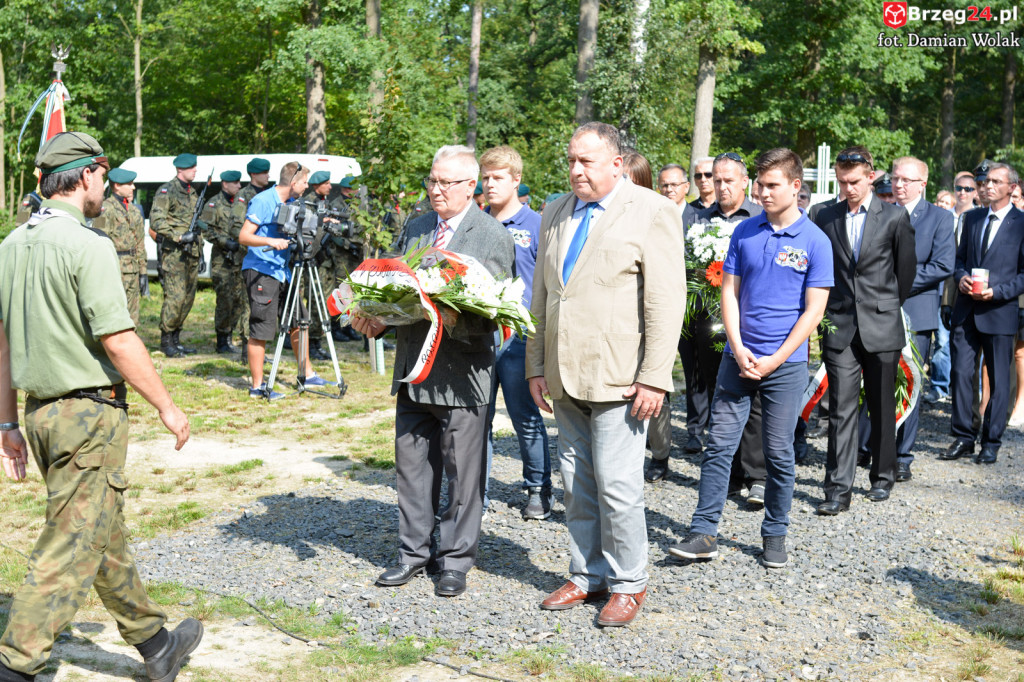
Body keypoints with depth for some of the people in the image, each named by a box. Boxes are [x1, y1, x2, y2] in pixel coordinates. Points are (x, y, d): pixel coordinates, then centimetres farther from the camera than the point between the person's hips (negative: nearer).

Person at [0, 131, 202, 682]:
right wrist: (166, 407, -9)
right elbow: (118, 341, -19)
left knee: (107, 534, 18)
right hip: (89, 414, -9)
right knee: (71, 546, -2)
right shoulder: (87, 245, -16)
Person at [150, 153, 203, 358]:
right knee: (175, 297, -11)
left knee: (188, 297, 8)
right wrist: (179, 237, -20)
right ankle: (166, 340, -2)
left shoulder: (193, 193, 19)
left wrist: (200, 254, 21)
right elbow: (156, 221, -15)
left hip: (191, 252, 8)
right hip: (174, 253, -8)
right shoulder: (166, 191, -6)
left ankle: (176, 339, 16)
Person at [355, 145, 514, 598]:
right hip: (413, 364, 6)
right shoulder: (416, 227, 13)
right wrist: (378, 320, -3)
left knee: (462, 469, 4)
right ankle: (414, 552, 26)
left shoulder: (493, 236, -6)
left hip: (461, 368, -6)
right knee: (411, 463, 13)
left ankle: (456, 560, 17)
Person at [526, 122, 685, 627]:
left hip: (617, 377, -6)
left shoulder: (651, 212, -4)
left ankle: (627, 584, 13)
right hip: (565, 377, 6)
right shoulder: (556, 214, 15)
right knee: (577, 484, 12)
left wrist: (654, 377, -15)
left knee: (617, 484, -3)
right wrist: (536, 366, 13)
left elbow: (666, 301, -10)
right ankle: (587, 576, 25)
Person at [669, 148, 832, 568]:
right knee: (719, 444, 0)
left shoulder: (815, 242, -3)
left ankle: (775, 536, 20)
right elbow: (729, 292, 5)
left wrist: (774, 360, -10)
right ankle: (704, 533, 6)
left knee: (779, 453, 6)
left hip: (785, 364, -2)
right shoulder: (745, 232, 6)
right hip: (738, 357, 2)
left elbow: (814, 311, -5)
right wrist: (738, 349, -7)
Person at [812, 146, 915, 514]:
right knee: (841, 407, -4)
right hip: (840, 326, 1)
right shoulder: (827, 217, 6)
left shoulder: (895, 216, 0)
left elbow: (906, 268, 8)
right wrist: (827, 308, 11)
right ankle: (838, 489, -3)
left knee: (882, 407, 10)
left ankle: (883, 477, 27)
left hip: (882, 327, -1)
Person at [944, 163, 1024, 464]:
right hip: (966, 310, 4)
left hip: (999, 311, -4)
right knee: (961, 372, 2)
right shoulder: (972, 218, 12)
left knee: (999, 380, 5)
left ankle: (991, 442, 15)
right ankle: (963, 437, 12)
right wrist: (961, 278, -3)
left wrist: (997, 291, -16)